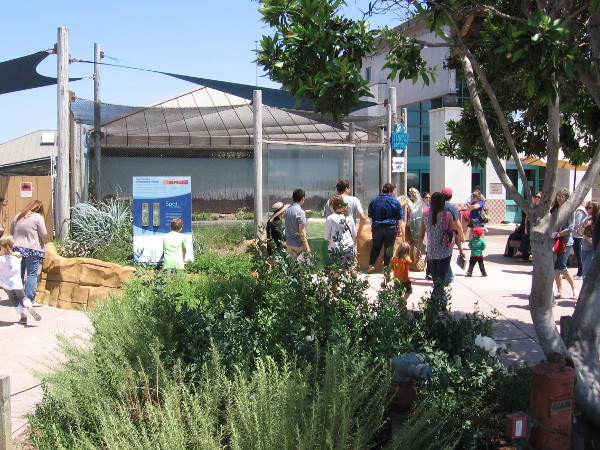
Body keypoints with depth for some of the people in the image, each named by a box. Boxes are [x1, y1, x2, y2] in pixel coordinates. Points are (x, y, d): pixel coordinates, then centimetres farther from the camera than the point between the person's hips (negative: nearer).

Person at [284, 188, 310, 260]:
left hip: (288, 244, 7)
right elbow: (302, 232, -18)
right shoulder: (300, 212, -17)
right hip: (298, 245, -7)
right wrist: (307, 247, -12)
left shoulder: (287, 210, 5)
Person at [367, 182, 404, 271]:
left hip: (377, 227, 3)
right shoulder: (395, 201, -3)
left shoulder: (374, 200, 7)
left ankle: (371, 264, 4)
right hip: (391, 228, -3)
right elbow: (400, 217, -1)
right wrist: (400, 228, 5)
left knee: (376, 246, 14)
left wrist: (372, 226, 21)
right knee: (389, 248, 3)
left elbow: (371, 216, 12)